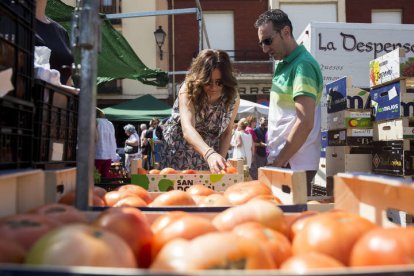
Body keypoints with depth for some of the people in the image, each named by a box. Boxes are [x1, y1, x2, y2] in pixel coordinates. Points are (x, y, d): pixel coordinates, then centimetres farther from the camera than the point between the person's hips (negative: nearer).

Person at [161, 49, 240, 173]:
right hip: (179, 153, -2)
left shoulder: (233, 97, -15)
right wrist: (210, 154, -56)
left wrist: (220, 160, -14)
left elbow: (227, 132, -2)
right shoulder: (188, 90, -25)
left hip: (209, 154, 3)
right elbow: (187, 128, -40)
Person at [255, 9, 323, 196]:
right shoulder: (284, 65, 15)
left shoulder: (302, 65, -14)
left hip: (293, 164, -9)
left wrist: (278, 163, -16)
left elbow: (305, 123, -22)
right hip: (282, 160, 9)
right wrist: (275, 159, 14)